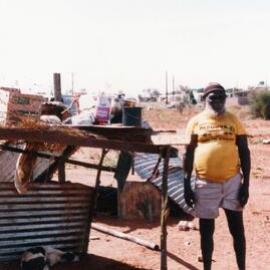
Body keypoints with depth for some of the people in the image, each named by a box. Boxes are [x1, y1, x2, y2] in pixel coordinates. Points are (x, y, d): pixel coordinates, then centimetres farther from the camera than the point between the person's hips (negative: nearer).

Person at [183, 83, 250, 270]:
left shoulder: (234, 120, 2)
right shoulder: (196, 122, 1)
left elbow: (244, 153, 3)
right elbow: (188, 154, 3)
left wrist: (246, 184, -3)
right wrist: (186, 185, -1)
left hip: (232, 181, 0)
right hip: (205, 183, 0)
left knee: (237, 229, 7)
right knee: (206, 230, 10)